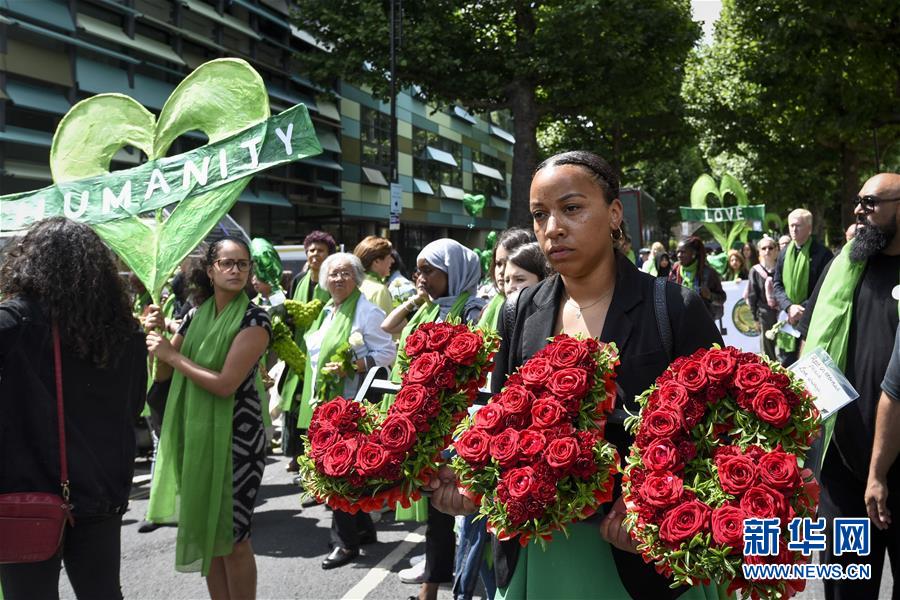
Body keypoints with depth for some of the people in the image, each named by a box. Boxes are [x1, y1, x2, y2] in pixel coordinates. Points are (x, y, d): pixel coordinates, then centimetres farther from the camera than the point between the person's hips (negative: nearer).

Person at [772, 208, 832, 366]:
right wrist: (789, 307, -10)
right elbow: (777, 285, 7)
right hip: (788, 320, 5)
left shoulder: (822, 254, -7)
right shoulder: (784, 253, 9)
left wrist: (803, 309, -18)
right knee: (785, 364, 11)